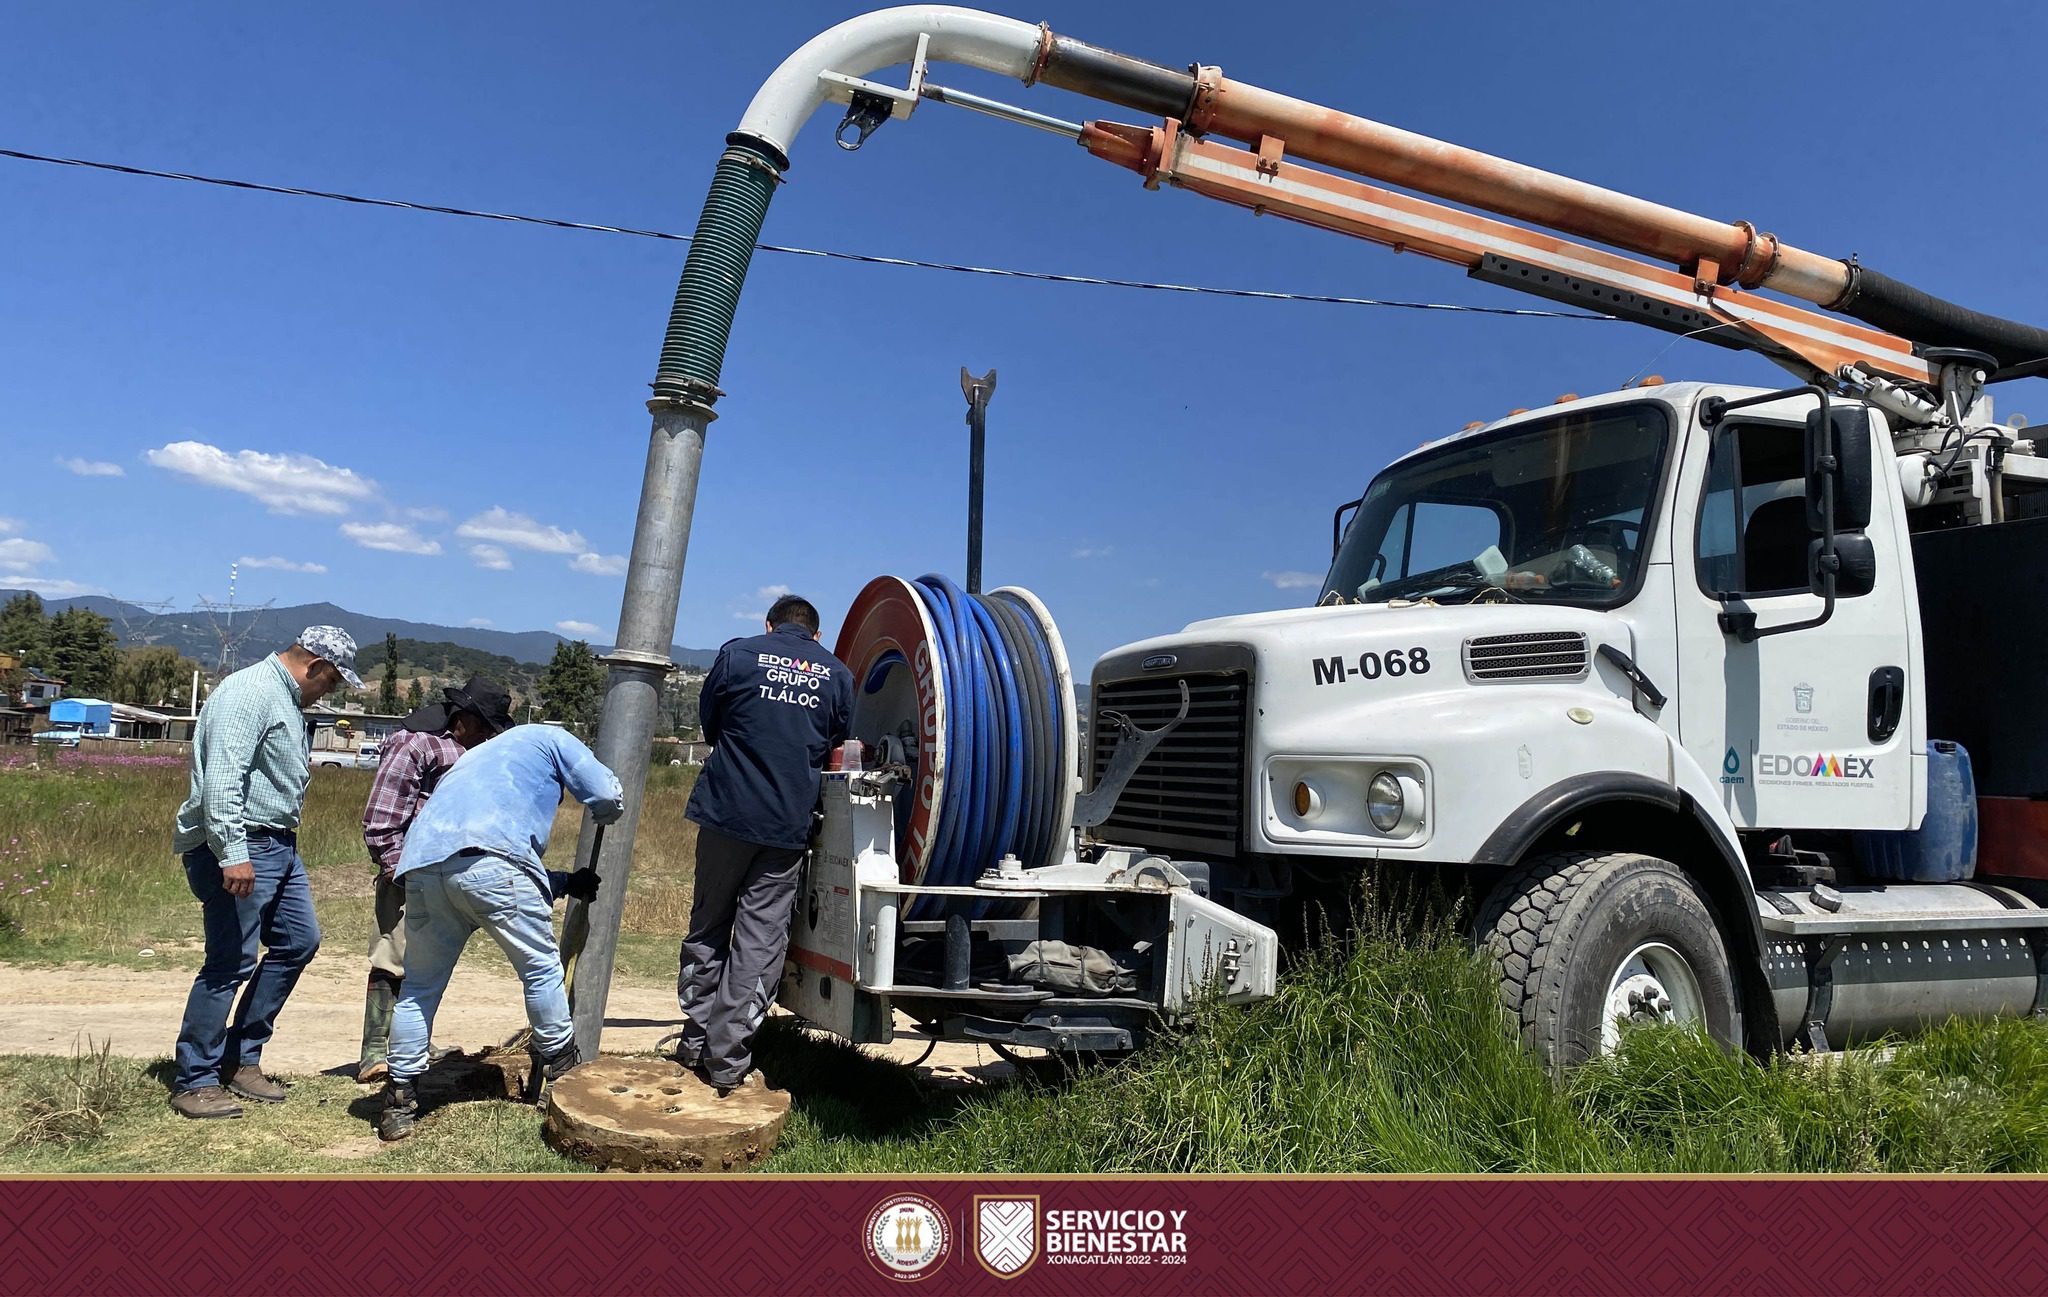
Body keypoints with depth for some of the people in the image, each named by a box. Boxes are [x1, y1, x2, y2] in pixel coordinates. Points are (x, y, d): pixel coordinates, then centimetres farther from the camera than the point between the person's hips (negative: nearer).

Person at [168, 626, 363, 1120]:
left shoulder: (286, 699, 16)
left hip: (277, 845, 11)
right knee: (231, 964, -5)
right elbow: (220, 780, -25)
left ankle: (242, 1058, 22)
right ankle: (193, 1083, 8)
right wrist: (232, 853, -29)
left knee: (299, 941, 12)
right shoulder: (250, 693, -16)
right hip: (240, 847, -11)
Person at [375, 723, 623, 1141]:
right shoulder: (548, 738, 25)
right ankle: (561, 1075, 22)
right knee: (541, 966, 11)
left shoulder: (474, 759, 43)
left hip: (422, 863, 6)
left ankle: (400, 1099, 20)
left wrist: (566, 883, 45)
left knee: (419, 984, 19)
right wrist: (601, 815, 35)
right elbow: (609, 798, 12)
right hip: (486, 860, -6)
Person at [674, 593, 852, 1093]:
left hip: (727, 809, 0)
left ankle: (695, 1042, 23)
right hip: (789, 823, 0)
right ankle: (727, 1062, 6)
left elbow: (708, 723, 12)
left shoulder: (737, 654, 0)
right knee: (760, 940, 5)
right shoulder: (838, 675, 5)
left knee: (708, 927, 16)